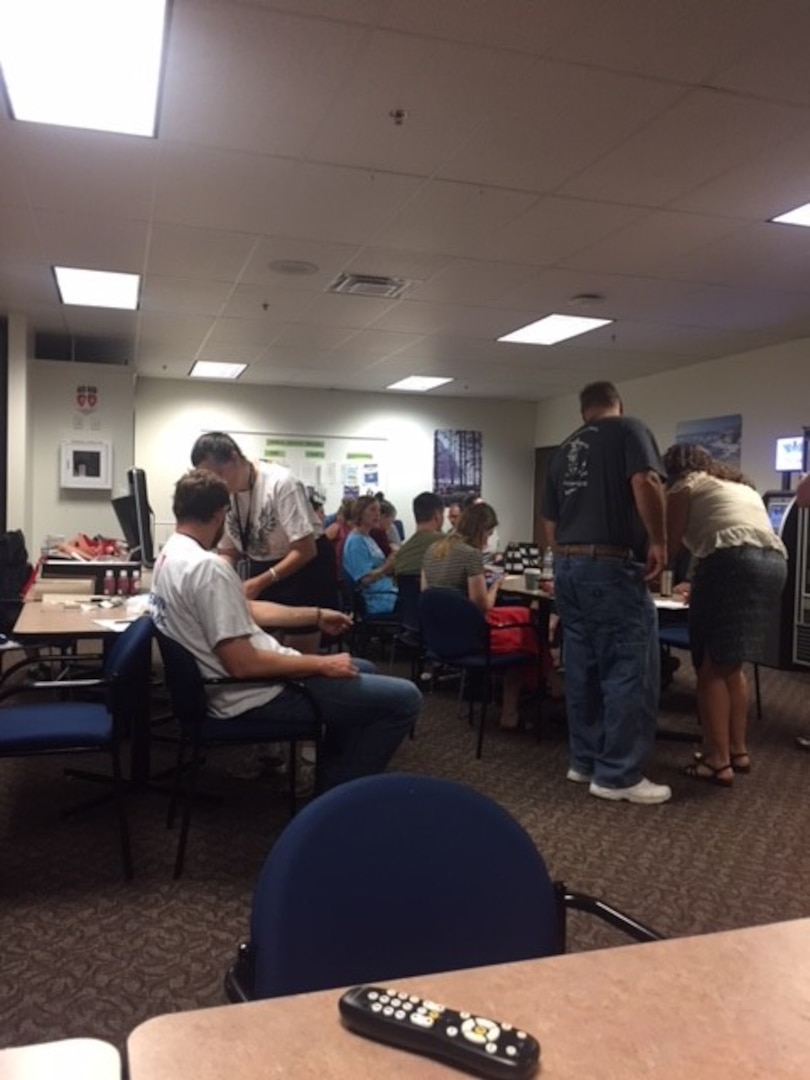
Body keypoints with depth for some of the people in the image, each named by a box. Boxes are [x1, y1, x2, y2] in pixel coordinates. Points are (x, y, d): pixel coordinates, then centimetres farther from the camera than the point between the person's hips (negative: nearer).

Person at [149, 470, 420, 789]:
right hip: (258, 694, -10)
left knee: (363, 670, 26)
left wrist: (317, 615, 16)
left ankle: (333, 780, 28)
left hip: (243, 682, 11)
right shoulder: (207, 566, -25)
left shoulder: (171, 554, 7)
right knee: (404, 699, -9)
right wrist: (322, 664, -17)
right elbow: (243, 665, -28)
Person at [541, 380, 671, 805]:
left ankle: (584, 761, 22)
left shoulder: (563, 450, 19)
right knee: (630, 671, 0)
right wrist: (657, 540, -9)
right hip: (611, 566, -7)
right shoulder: (629, 430, 0)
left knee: (582, 670, 14)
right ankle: (617, 775, 4)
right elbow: (646, 484, -19)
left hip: (566, 566, 7)